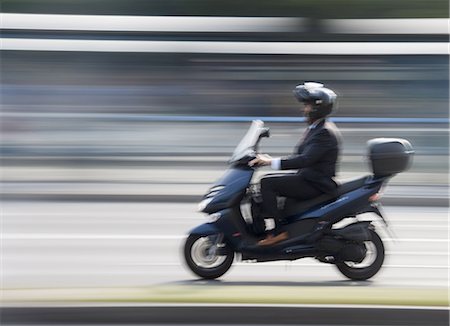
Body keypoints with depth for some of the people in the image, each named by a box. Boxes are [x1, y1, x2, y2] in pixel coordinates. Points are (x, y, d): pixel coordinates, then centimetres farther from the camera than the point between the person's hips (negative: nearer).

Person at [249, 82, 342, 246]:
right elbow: (300, 156, 20)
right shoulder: (315, 128, 15)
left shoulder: (325, 132, -18)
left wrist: (273, 162, -30)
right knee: (267, 180, 11)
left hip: (316, 185, -11)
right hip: (307, 178, 11)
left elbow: (306, 159, -28)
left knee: (267, 183, -19)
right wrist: (270, 159, 10)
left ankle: (278, 232, -18)